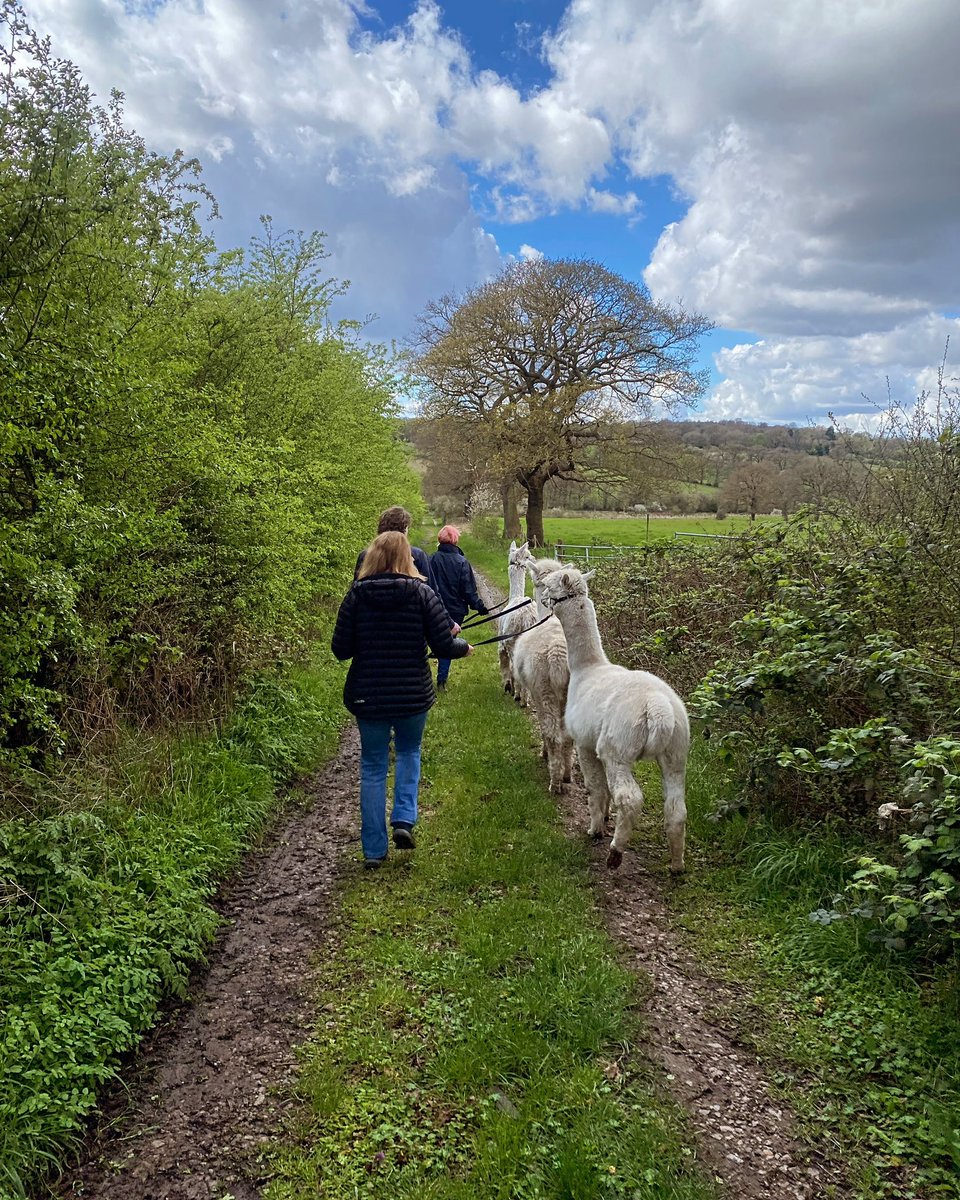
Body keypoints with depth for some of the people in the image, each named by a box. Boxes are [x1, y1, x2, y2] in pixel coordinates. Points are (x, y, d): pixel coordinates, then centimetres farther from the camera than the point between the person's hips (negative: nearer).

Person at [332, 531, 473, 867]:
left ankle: (374, 849, 16)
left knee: (373, 767, 12)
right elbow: (443, 645, -10)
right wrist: (464, 647, 12)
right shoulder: (421, 593, -8)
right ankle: (404, 819, 8)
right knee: (409, 752, 25)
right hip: (413, 694, 0)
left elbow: (341, 649, -4)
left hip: (367, 696, 1)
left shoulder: (356, 595, -5)